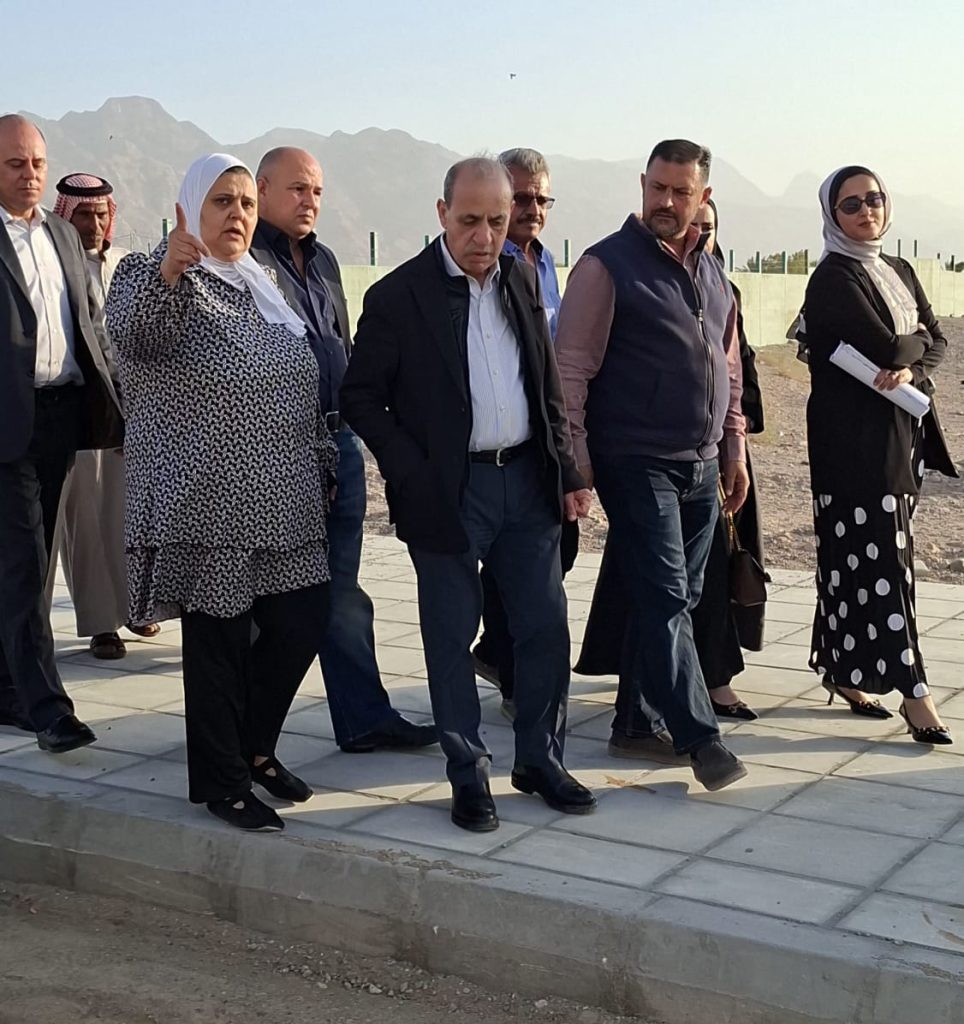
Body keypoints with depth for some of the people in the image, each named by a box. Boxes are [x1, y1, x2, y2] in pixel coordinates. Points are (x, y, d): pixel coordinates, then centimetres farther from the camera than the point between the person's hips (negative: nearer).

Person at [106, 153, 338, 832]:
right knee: (218, 640, 0)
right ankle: (222, 782, 14)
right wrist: (167, 274, -45)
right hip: (209, 506, -7)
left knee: (301, 623, 8)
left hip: (284, 501, 7)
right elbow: (131, 334, -28)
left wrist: (322, 464, 20)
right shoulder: (155, 275, -5)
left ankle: (255, 748, 30)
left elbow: (302, 385, 23)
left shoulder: (265, 285, 17)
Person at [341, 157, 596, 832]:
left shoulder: (522, 280, 8)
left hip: (527, 480, 5)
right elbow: (360, 397, -6)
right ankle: (469, 775, 19)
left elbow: (549, 387, 14)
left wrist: (568, 472, 8)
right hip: (448, 492, -4)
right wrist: (413, 474, -13)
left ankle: (541, 760, 24)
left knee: (546, 629, 8)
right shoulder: (399, 296, -8)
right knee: (452, 638, 6)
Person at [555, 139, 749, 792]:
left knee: (677, 600, 10)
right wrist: (576, 460, -15)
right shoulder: (608, 265, -8)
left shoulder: (711, 273, 13)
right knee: (665, 600, -8)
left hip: (701, 467, 7)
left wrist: (735, 449, 16)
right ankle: (699, 736, -3)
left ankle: (638, 721, 21)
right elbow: (572, 368, -11)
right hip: (637, 463, -7)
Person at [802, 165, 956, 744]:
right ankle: (912, 690, -5)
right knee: (879, 562, -6)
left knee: (860, 561, 11)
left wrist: (910, 369, -12)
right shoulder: (833, 278, -9)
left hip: (900, 433, 7)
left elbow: (938, 344, 8)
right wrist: (916, 340, 2)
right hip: (854, 438, -7)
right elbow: (885, 347, -19)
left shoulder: (899, 271, 15)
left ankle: (845, 670, 21)